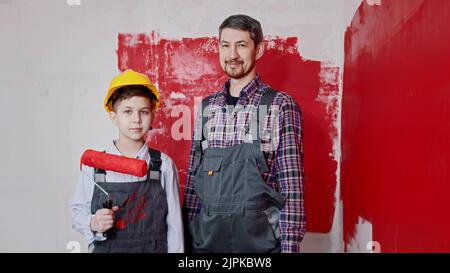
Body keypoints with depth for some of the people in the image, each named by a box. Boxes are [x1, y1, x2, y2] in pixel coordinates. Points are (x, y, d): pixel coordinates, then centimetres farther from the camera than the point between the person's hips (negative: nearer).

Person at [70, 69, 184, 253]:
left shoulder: (163, 165, -9)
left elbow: (173, 223, -5)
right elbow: (78, 210, 0)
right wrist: (93, 224, -18)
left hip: (154, 248, 0)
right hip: (104, 248, 1)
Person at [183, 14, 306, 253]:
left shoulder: (281, 106, -7)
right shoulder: (207, 108, 5)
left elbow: (291, 186, -9)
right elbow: (192, 180, 7)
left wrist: (290, 245, -12)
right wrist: (186, 238, 6)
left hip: (260, 239, -3)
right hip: (207, 238, 4)